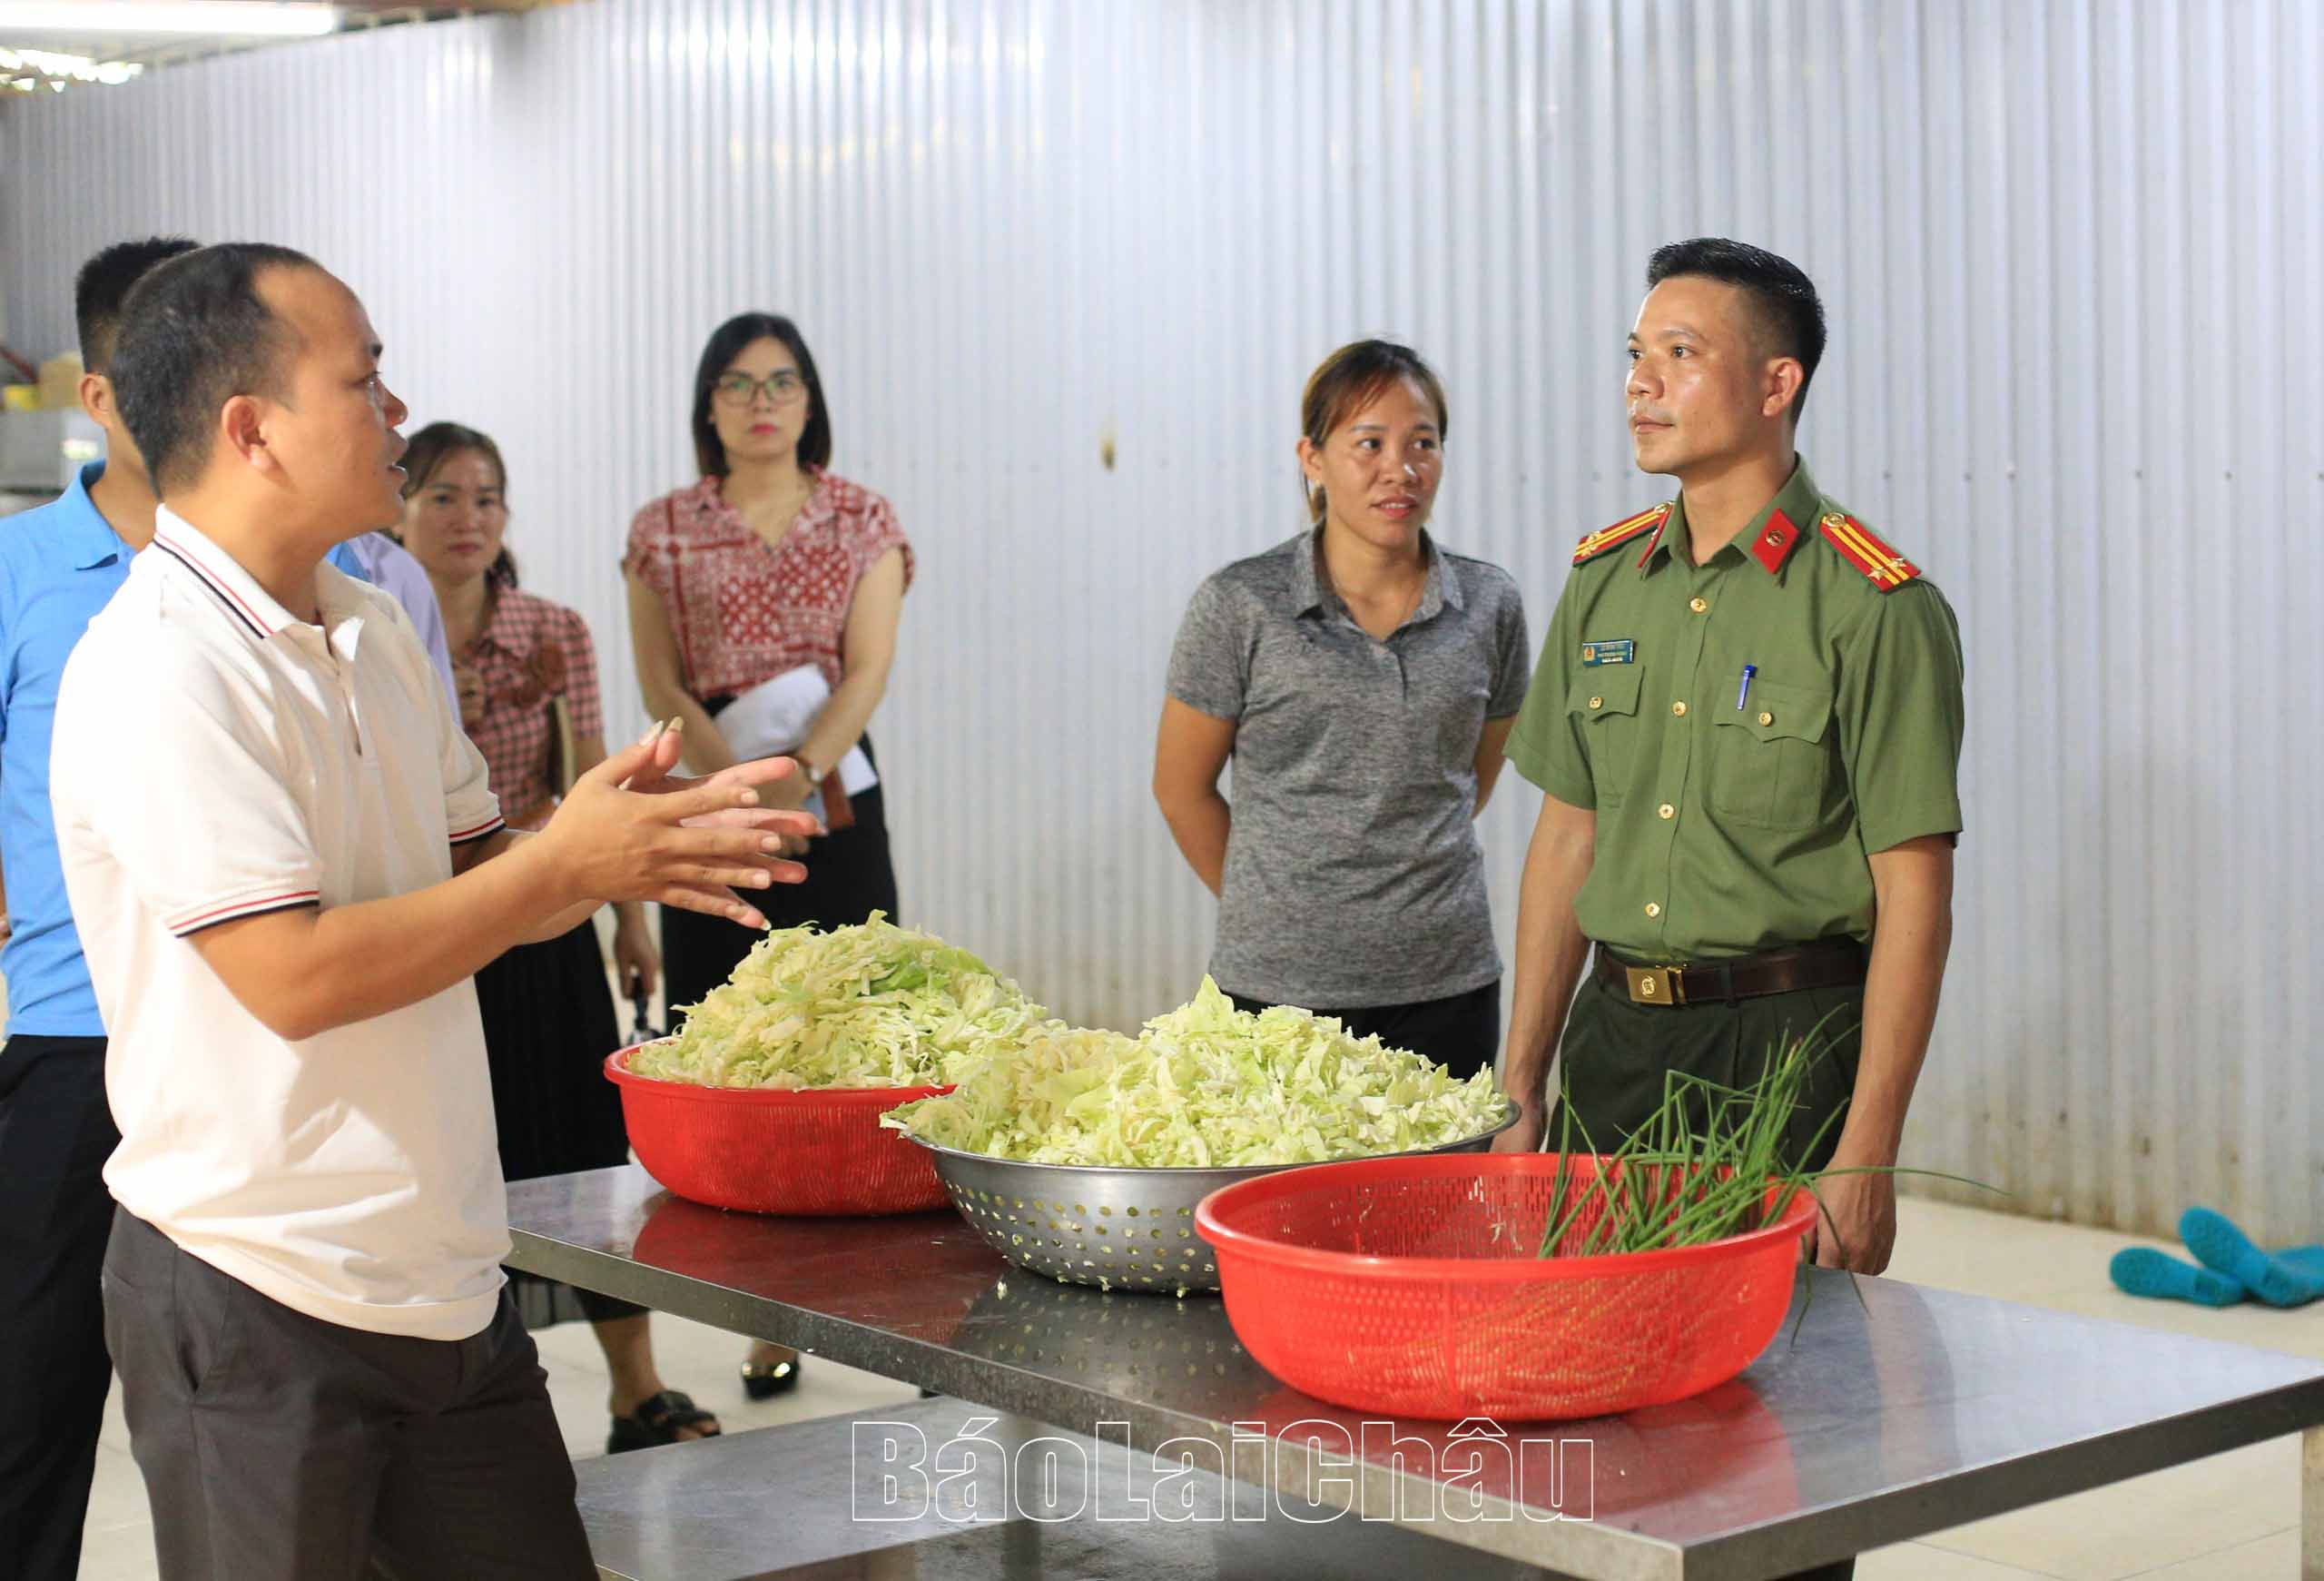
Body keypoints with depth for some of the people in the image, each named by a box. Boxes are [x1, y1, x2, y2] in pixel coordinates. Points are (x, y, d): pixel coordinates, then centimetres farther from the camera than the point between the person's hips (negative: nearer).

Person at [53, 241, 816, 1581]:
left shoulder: (376, 633, 10)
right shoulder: (160, 671, -18)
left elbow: (468, 892, 16)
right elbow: (294, 977, -23)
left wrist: (624, 852, -4)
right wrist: (563, 868, -19)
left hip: (447, 1273, 8)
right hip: (255, 1305, -7)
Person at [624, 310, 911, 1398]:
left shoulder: (862, 520, 7)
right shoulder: (663, 530, 8)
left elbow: (868, 667, -2)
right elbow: (661, 686, 2)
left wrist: (803, 763, -19)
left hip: (837, 801, 0)